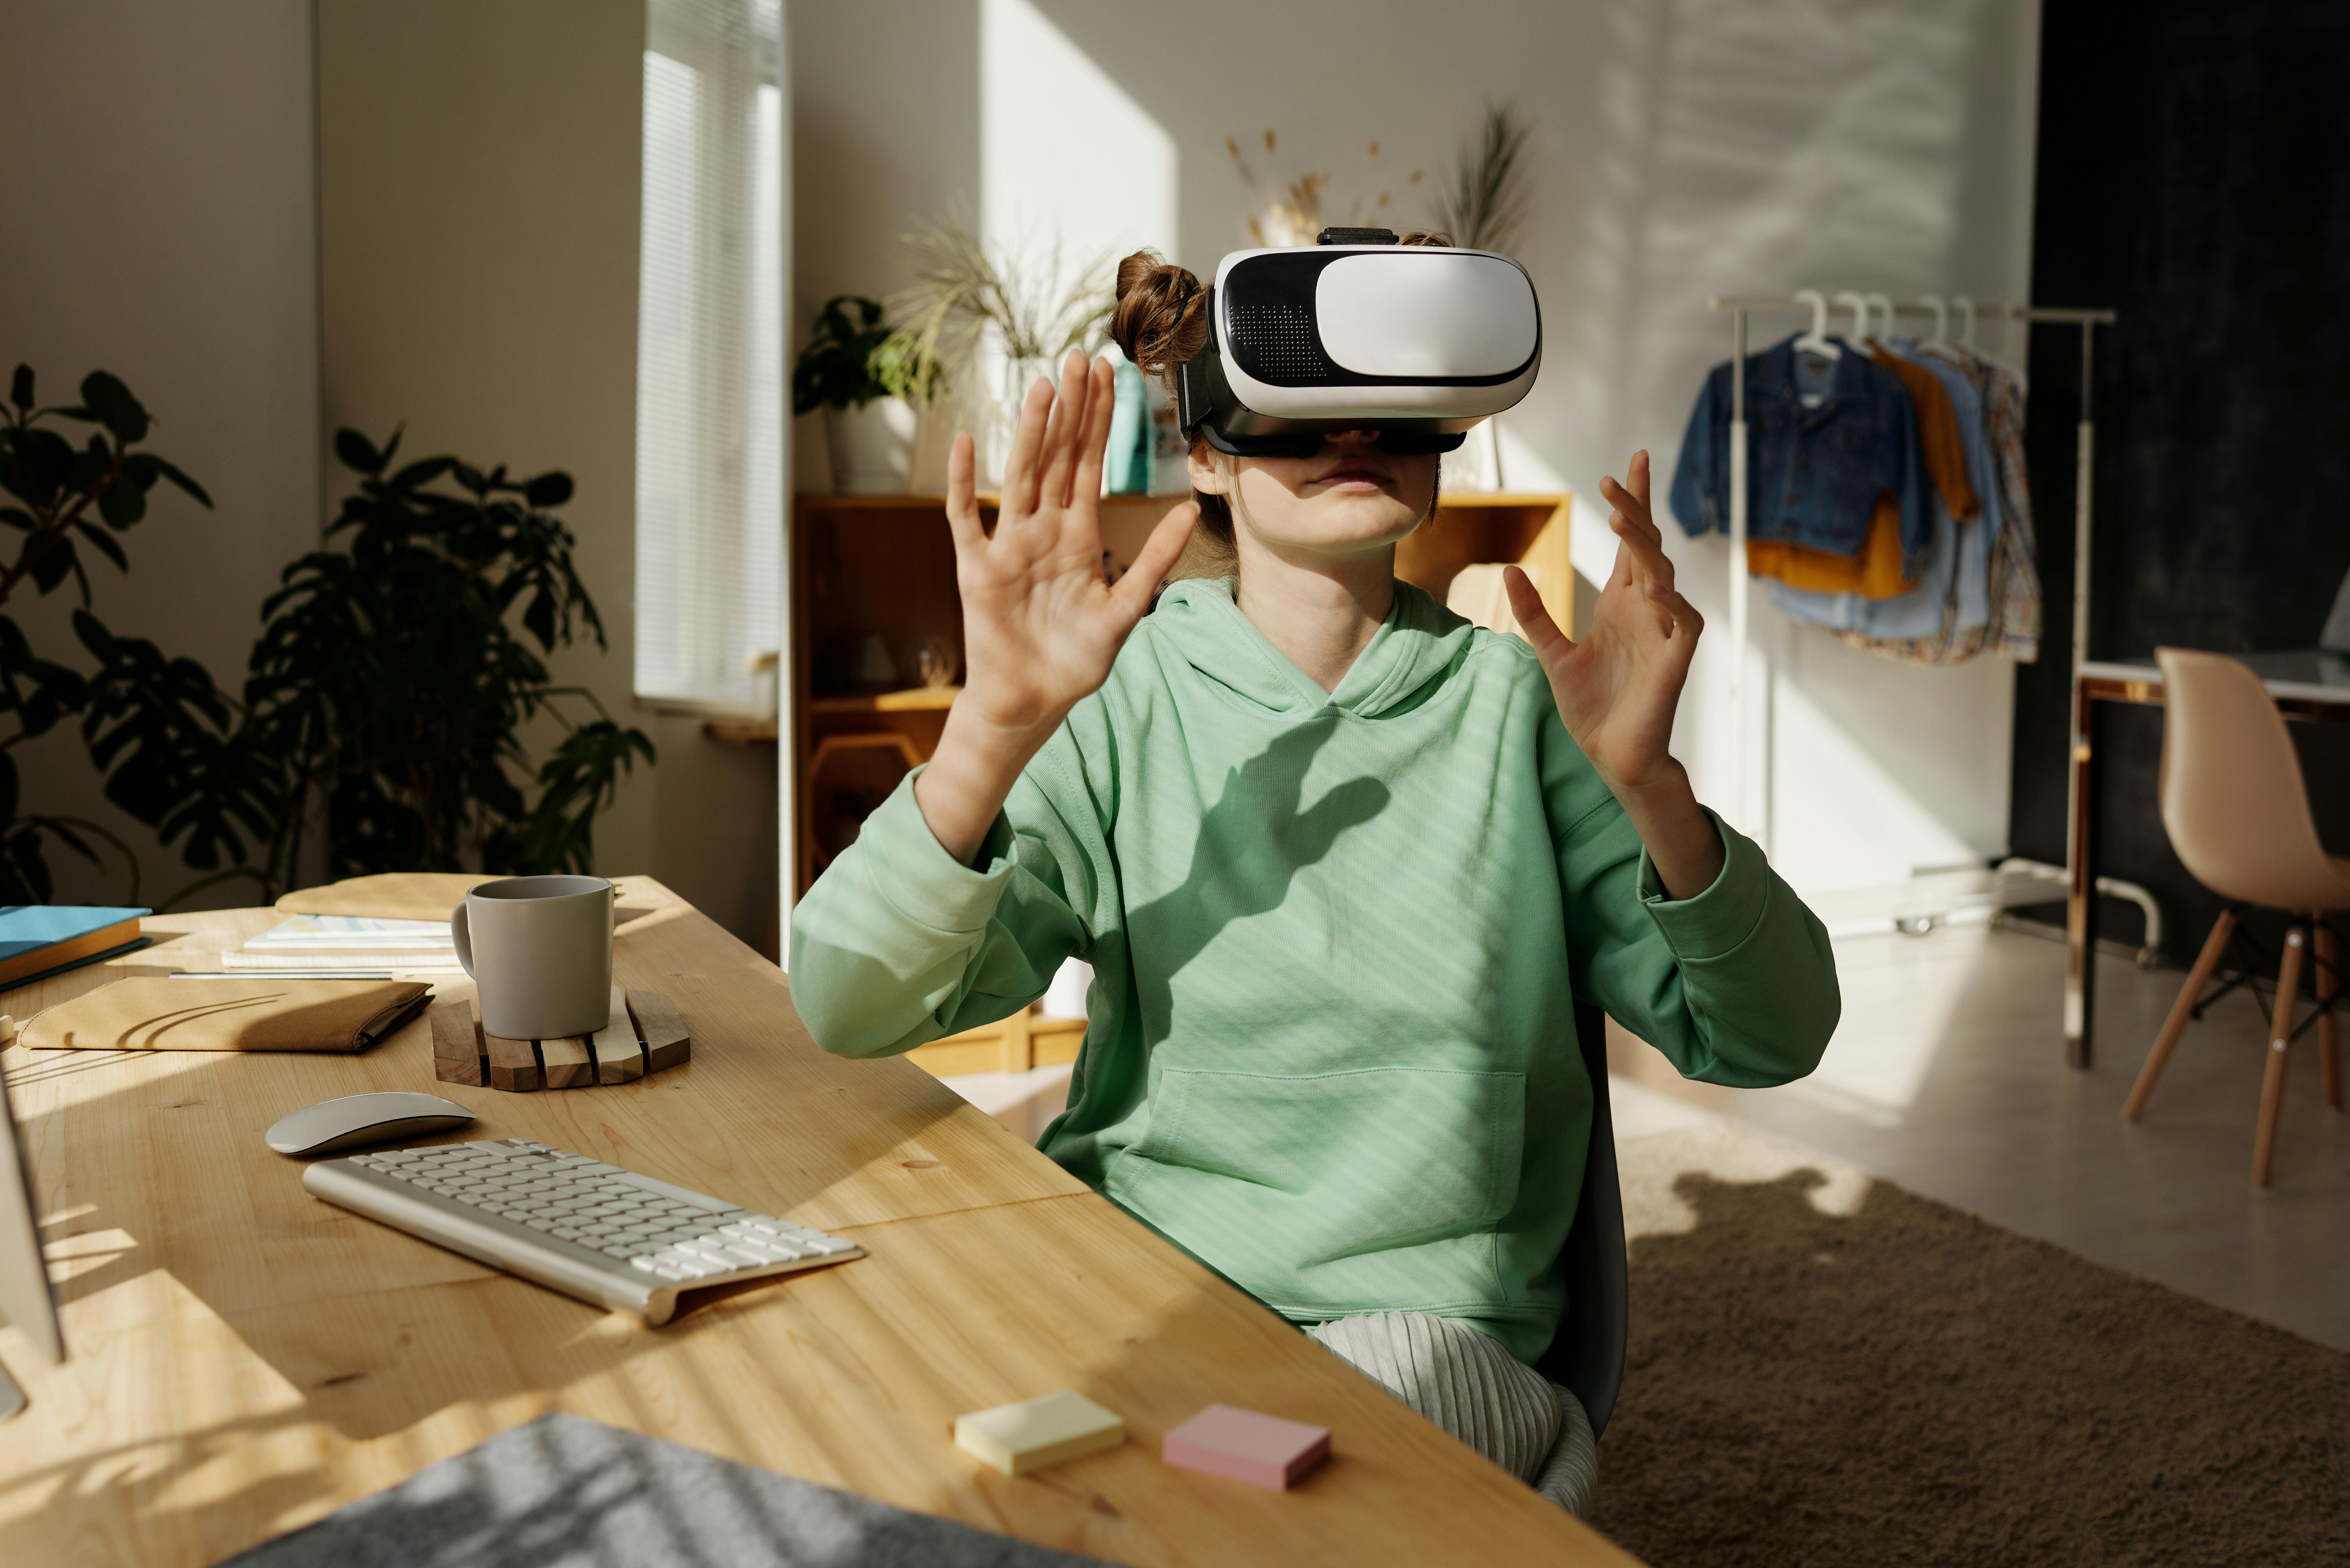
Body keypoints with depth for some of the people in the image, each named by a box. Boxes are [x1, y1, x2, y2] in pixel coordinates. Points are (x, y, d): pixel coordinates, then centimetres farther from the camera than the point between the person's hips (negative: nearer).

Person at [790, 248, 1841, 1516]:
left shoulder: (1513, 702, 1)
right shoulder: (1121, 699, 0)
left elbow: (1770, 1040, -3)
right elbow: (850, 1009, -11)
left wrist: (1647, 782, -20)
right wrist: (995, 729, -26)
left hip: (1416, 1325, 0)